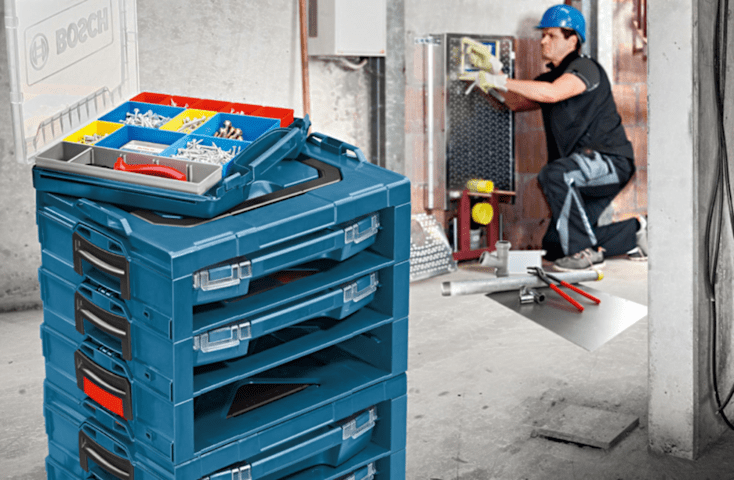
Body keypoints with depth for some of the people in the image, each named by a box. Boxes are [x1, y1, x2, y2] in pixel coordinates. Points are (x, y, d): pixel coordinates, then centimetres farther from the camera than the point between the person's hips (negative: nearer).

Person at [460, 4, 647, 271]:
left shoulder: (585, 68, -12)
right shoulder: (550, 77, 16)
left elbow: (551, 93, -29)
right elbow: (516, 103, 16)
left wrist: (501, 81, -26)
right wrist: (496, 71, 4)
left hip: (611, 161, -9)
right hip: (585, 172, 9)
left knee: (554, 174, -37)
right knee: (555, 246, 7)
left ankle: (586, 253, -25)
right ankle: (634, 233, 21)